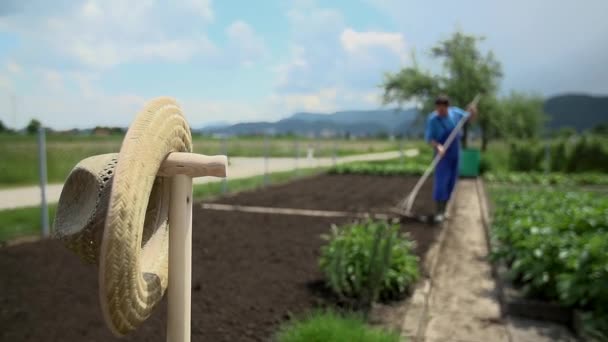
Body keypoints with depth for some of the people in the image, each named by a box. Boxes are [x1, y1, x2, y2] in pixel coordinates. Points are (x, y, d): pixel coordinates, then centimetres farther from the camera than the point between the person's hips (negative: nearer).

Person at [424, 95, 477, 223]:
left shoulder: (455, 112, -7)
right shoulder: (432, 119, -20)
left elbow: (468, 117, 7)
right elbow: (428, 138, -18)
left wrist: (472, 112, -16)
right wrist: (438, 146, -37)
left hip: (455, 153, 5)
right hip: (442, 154, -5)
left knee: (451, 182, 8)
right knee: (441, 181, -12)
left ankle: (443, 209, 20)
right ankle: (439, 212, -5)